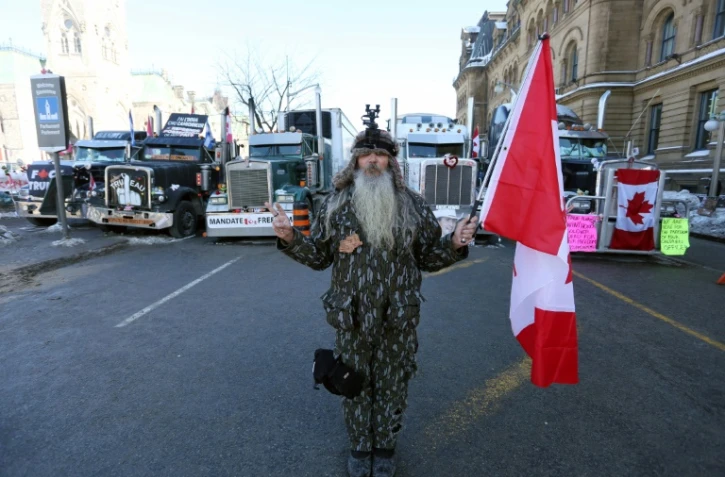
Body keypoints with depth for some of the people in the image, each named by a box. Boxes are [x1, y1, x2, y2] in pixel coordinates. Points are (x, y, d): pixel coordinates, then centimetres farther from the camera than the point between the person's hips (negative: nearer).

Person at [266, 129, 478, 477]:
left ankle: (385, 448, 41)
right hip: (351, 318, 0)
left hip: (398, 319, 0)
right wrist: (290, 238, -12)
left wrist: (454, 244, -13)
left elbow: (429, 257, 4)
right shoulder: (336, 204, 0)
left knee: (391, 386, 16)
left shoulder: (413, 205, 0)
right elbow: (319, 256, 3)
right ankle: (359, 446, 42)